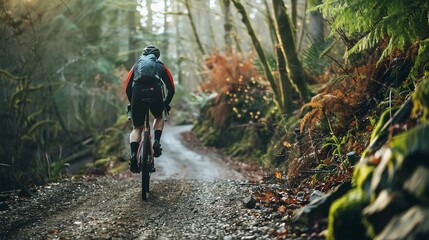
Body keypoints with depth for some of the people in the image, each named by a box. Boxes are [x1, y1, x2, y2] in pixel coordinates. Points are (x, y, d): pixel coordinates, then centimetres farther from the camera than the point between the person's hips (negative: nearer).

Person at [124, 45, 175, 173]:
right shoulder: (161, 66, 27)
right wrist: (166, 104, 36)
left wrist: (132, 104, 37)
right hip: (155, 92, 0)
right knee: (159, 118, 30)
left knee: (137, 128, 12)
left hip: (138, 93, 1)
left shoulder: (136, 65, 30)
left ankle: (133, 155, -10)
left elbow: (127, 88, 24)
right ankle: (156, 142, 5)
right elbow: (171, 89, 24)